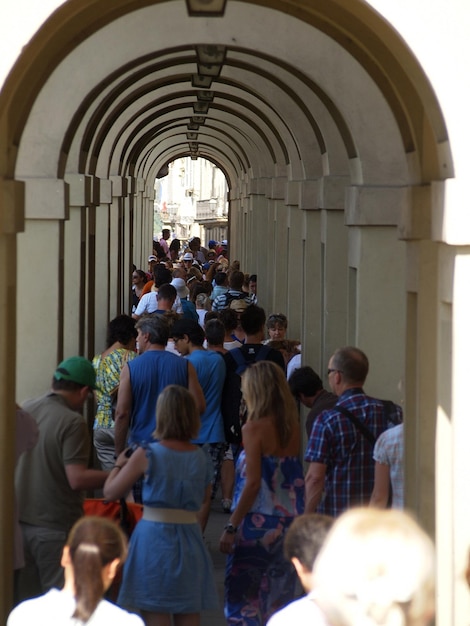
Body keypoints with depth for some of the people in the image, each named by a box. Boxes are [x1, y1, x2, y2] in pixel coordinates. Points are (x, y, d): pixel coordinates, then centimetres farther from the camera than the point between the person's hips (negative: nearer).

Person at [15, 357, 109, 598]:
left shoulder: (26, 409, 3)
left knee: (24, 595, 15)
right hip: (56, 527, -7)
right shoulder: (72, 422, -18)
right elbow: (77, 479, -23)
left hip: (21, 521, 7)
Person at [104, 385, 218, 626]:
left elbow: (110, 493, -2)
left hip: (154, 538, -3)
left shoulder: (147, 455, -9)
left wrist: (119, 465, 15)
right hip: (189, 539, 4)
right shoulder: (202, 458, 2)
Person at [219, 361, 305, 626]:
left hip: (258, 522, -6)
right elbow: (296, 478, 9)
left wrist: (231, 527, -13)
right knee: (279, 595, 12)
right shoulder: (293, 428, 6)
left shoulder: (254, 429, -11)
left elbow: (253, 483, -16)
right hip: (289, 522, 6)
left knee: (245, 597, 2)